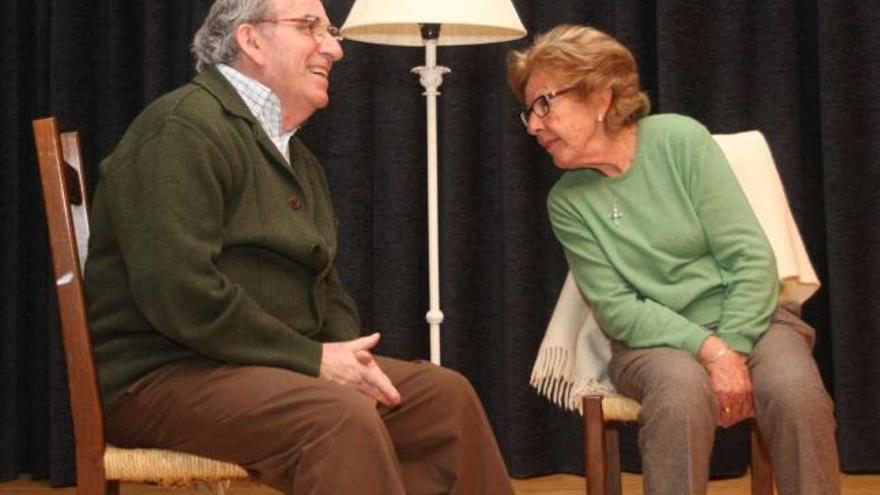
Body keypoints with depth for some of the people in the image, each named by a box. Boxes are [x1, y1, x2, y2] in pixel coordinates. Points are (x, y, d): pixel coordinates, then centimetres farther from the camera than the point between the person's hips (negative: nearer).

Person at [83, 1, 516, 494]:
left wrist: (348, 358, -2)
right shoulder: (186, 127, -13)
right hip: (167, 376, -9)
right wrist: (314, 359, -18)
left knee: (447, 396, -2)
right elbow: (180, 293, -24)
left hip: (274, 364, 9)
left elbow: (327, 289, 21)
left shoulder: (298, 158, 18)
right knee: (344, 420, -32)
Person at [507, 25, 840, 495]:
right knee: (682, 390, -34)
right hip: (654, 338, 0)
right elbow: (616, 308, -8)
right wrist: (710, 350, -22)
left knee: (795, 391, -31)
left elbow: (751, 257, -8)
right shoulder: (566, 202, 0)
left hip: (746, 316, 0)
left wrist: (733, 350, -19)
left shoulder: (679, 139, -6)